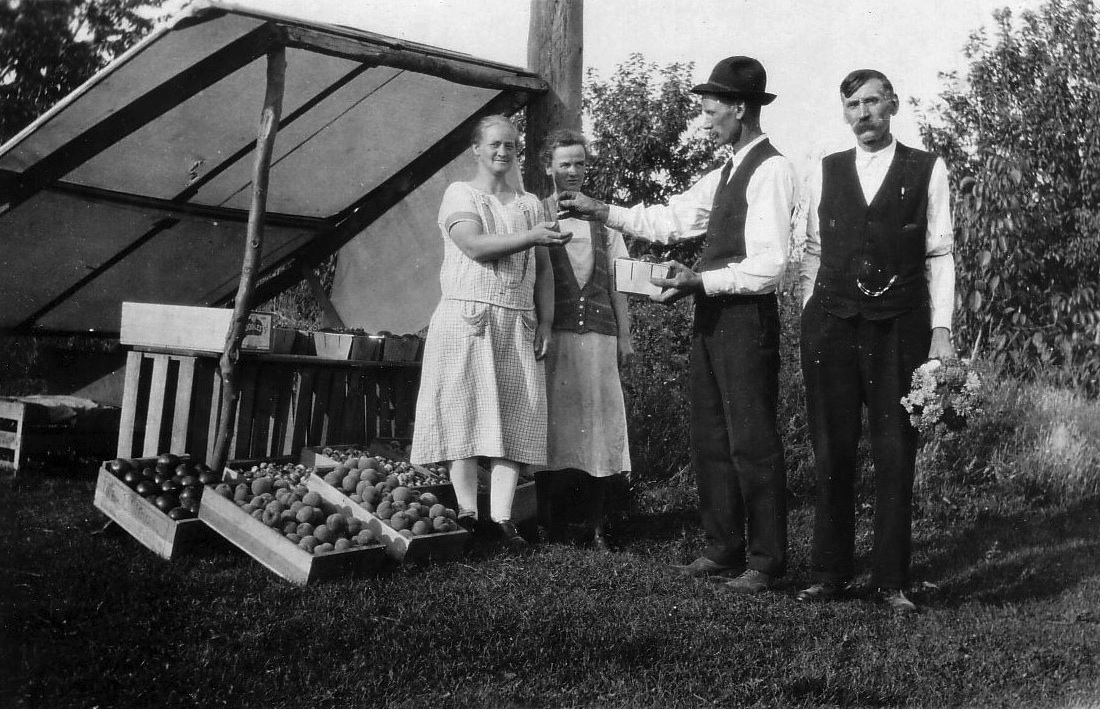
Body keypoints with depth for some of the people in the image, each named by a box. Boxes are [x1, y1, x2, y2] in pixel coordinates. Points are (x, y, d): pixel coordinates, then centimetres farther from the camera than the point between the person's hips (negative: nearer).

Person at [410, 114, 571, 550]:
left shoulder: (530, 204, 18)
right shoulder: (460, 194, 5)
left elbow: (543, 269, 14)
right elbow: (475, 245, -13)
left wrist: (545, 321, 3)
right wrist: (531, 237, -21)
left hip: (518, 324, 4)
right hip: (466, 317, -4)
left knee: (515, 416, -4)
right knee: (465, 412, -5)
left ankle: (501, 516, -5)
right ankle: (468, 512, -1)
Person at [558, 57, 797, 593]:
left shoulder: (771, 171, -12)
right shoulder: (725, 174, 17)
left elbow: (768, 266, -19)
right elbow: (669, 220, 20)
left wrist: (701, 280, -20)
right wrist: (601, 211, 15)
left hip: (746, 318, -9)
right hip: (711, 317, 9)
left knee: (752, 442, -2)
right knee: (710, 441, 13)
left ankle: (765, 562, 10)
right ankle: (724, 551, 24)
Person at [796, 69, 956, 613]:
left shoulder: (928, 171, 7)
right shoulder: (824, 172, 12)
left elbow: (940, 255, 4)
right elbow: (812, 252, 14)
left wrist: (941, 328, -3)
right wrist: (810, 320, 6)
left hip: (899, 329, -1)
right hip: (830, 326, 2)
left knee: (896, 455, 1)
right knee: (832, 453, 3)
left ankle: (891, 580, 11)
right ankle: (829, 574, 13)